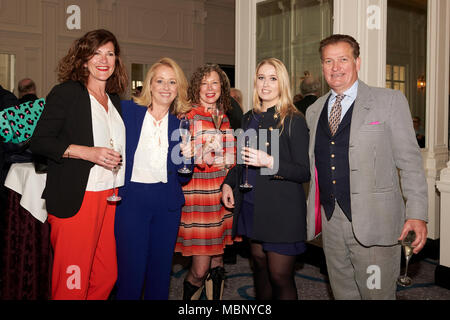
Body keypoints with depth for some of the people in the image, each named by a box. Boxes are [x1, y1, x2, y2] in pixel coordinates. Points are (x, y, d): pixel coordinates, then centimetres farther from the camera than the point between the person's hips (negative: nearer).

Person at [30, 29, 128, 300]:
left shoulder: (115, 100, 17)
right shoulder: (66, 93, -3)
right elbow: (40, 142, -10)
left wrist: (118, 160, 12)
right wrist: (88, 152, -18)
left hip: (109, 197, 6)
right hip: (75, 198, -6)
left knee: (107, 276, 8)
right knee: (73, 280, -3)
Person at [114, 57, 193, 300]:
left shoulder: (180, 125, 8)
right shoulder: (127, 110, 0)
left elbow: (182, 177, 9)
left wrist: (187, 157, -10)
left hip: (167, 203, 3)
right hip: (131, 199, -3)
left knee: (161, 269, 12)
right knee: (131, 270, 0)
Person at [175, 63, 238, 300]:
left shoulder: (224, 118, 14)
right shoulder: (187, 116, -3)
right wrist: (203, 153, -22)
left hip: (221, 194, 5)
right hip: (196, 194, -5)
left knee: (217, 262, 11)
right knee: (200, 269, -5)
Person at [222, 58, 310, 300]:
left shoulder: (293, 120, -8)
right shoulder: (249, 119, 11)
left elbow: (304, 172, -12)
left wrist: (270, 162, -25)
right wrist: (228, 183, 9)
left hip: (282, 209, -6)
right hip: (251, 205, 6)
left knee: (280, 277, -1)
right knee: (260, 268, 16)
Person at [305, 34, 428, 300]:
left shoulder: (390, 101, -1)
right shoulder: (314, 111, 13)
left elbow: (410, 161, -4)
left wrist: (417, 213, -11)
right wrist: (311, 213, 10)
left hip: (373, 223, -4)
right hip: (330, 221, 5)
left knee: (378, 294, 2)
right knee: (342, 292, 15)